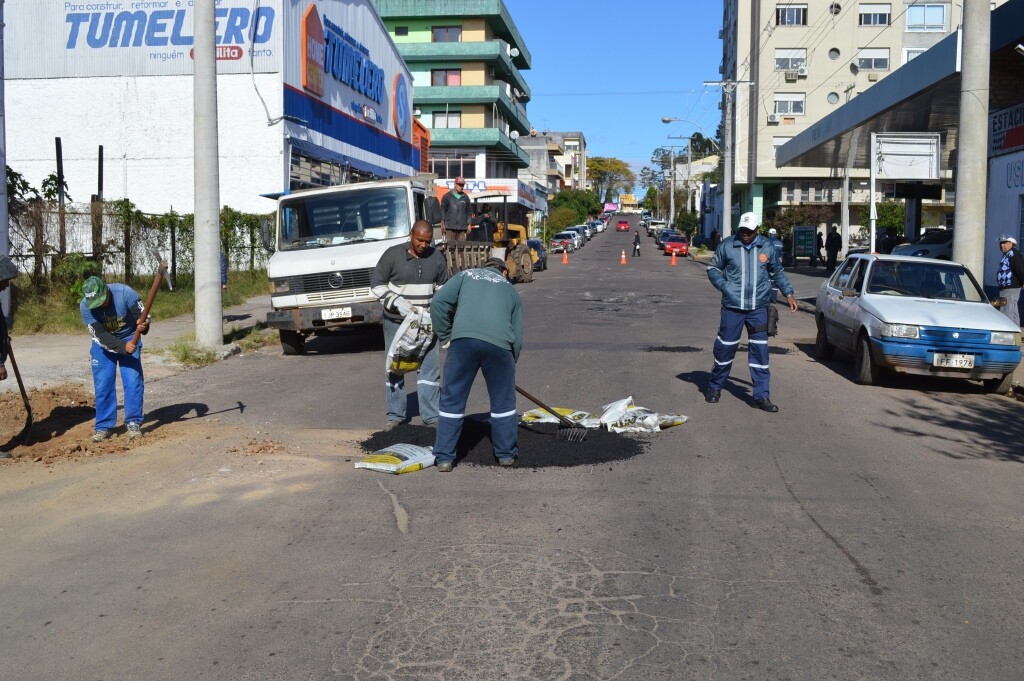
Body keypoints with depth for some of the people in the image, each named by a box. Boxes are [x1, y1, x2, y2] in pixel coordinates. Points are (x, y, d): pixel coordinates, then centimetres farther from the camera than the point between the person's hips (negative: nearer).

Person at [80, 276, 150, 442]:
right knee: (102, 384, -1)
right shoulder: (85, 306, -25)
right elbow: (100, 336, -25)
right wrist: (123, 347, -39)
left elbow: (143, 315, -23)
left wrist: (143, 325, -47)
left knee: (133, 381, -7)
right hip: (103, 344, 1)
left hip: (129, 339, -1)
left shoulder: (125, 292, -29)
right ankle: (104, 426, 11)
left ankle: (133, 423, 5)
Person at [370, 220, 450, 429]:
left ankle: (431, 416, 8)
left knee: (429, 368, 0)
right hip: (395, 322, -1)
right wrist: (397, 302, -19)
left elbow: (443, 287, 12)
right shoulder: (393, 255, -10)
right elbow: (376, 285, -6)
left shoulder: (437, 257, 0)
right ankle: (395, 415, 20)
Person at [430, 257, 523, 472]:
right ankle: (506, 454, 28)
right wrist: (510, 363, 34)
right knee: (503, 401, 18)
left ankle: (444, 458, 14)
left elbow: (439, 302, 11)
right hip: (499, 342, 1)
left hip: (463, 339, -1)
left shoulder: (466, 275, 26)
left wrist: (445, 336, 19)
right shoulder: (510, 289, 29)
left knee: (452, 400, 11)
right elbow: (517, 337, 22)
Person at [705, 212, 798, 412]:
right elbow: (713, 269, 7)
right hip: (732, 307, -2)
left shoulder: (768, 248, 5)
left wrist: (788, 293, 7)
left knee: (760, 350, 1)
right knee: (725, 347, 6)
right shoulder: (727, 245, -2)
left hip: (758, 308, 2)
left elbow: (778, 273, 16)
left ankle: (761, 395, 6)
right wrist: (724, 286, -7)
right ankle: (714, 387, 25)